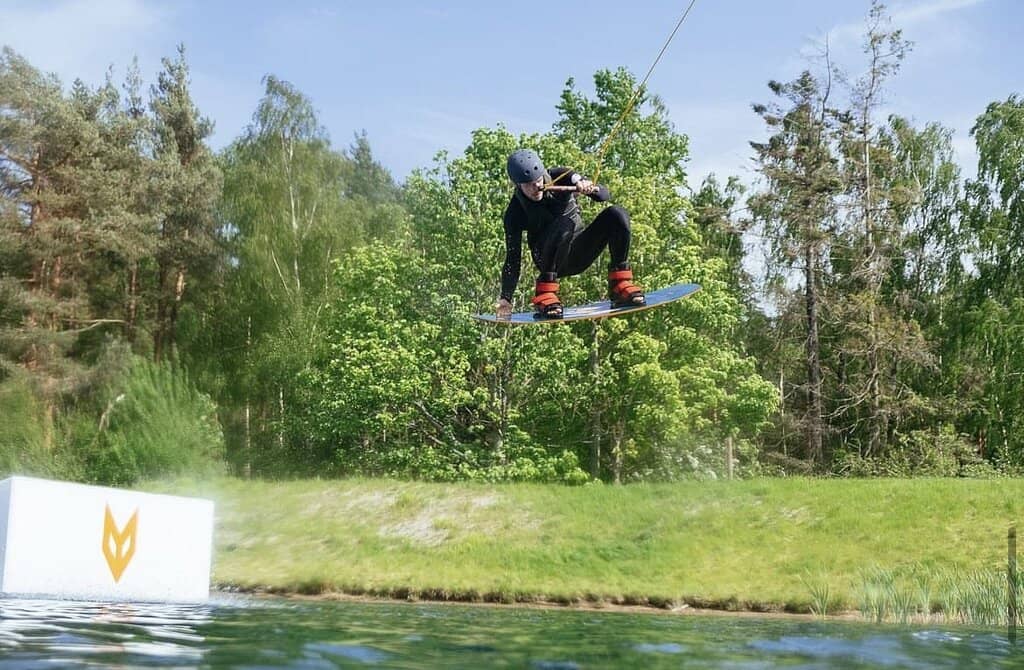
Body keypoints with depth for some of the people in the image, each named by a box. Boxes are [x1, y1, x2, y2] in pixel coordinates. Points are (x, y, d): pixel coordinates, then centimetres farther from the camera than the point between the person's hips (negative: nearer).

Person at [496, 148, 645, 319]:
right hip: (550, 260, -4)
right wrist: (505, 299, -19)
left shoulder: (560, 178, -8)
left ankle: (620, 284, -20)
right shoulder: (516, 212, -12)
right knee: (564, 224, -36)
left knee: (617, 214, -21)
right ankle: (544, 292, -32)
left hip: (579, 252, 4)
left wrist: (591, 189, -34)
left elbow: (605, 195, -10)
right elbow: (512, 258, -11)